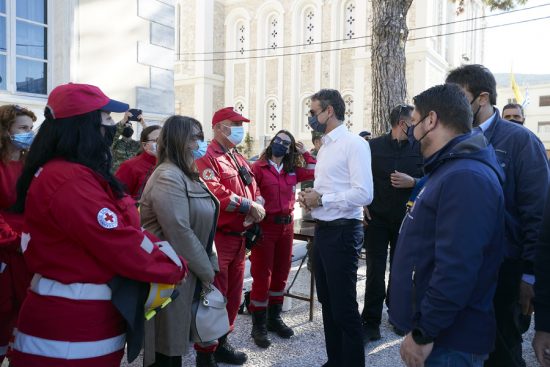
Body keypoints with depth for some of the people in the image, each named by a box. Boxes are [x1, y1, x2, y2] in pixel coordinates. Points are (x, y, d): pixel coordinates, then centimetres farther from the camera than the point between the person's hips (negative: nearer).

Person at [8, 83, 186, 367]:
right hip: (73, 326, -10)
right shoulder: (70, 181, -24)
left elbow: (119, 231, 7)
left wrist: (159, 247, -4)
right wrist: (176, 267, -12)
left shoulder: (64, 171, 10)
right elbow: (121, 246, -25)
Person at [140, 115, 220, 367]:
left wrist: (210, 265, 7)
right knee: (167, 345, 6)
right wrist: (207, 271, -14)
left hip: (194, 271, 9)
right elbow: (180, 234, -25)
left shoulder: (189, 175, 12)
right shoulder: (168, 177, -19)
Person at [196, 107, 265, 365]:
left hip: (239, 237, 9)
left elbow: (254, 189, 15)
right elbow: (214, 193, -25)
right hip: (217, 238, -9)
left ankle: (222, 342, 31)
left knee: (233, 294, 16)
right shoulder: (207, 158, -10)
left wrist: (258, 205, -7)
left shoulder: (239, 159, 18)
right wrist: (248, 205, -19)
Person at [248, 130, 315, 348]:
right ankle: (258, 326, 13)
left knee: (281, 274, 14)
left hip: (286, 226, 6)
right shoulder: (258, 168, -7)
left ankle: (274, 318, 30)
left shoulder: (292, 171, 10)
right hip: (265, 226, -6)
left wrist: (305, 153, 11)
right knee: (262, 276, 0)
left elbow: (315, 172, 15)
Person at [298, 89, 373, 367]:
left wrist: (321, 199, -17)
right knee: (327, 302, 19)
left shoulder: (354, 144, -13)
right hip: (322, 230, 9)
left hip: (342, 232, -9)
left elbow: (364, 195, -22)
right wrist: (310, 197, 2)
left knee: (344, 307, 1)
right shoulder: (324, 147, 15)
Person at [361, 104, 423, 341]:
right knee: (375, 271, 0)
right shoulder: (373, 146, -2)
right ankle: (371, 323, 9)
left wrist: (413, 182, -16)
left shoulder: (419, 148, 0)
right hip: (377, 218, -2)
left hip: (406, 219, 2)